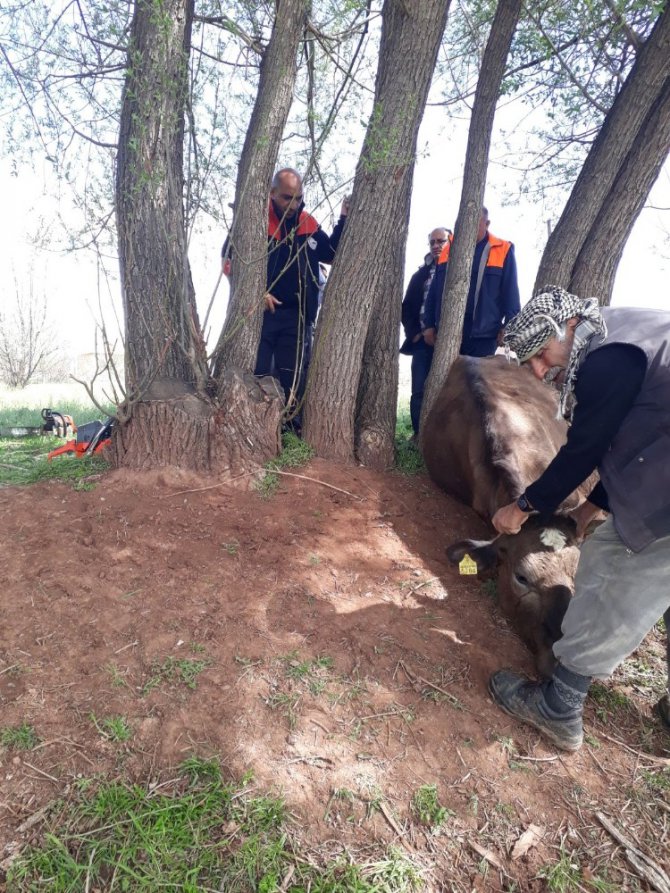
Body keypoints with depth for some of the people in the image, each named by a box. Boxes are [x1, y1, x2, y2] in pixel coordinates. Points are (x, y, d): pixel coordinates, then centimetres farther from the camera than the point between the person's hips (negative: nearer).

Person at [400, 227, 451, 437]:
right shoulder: (421, 274, 16)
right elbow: (407, 307, 16)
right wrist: (414, 333, 2)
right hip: (423, 340, 3)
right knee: (419, 391, -1)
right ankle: (419, 435, 6)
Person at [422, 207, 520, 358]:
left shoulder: (503, 250, 2)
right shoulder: (449, 248, 14)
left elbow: (510, 295, 2)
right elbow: (434, 291, 15)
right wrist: (429, 325, 10)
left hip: (482, 337, -3)